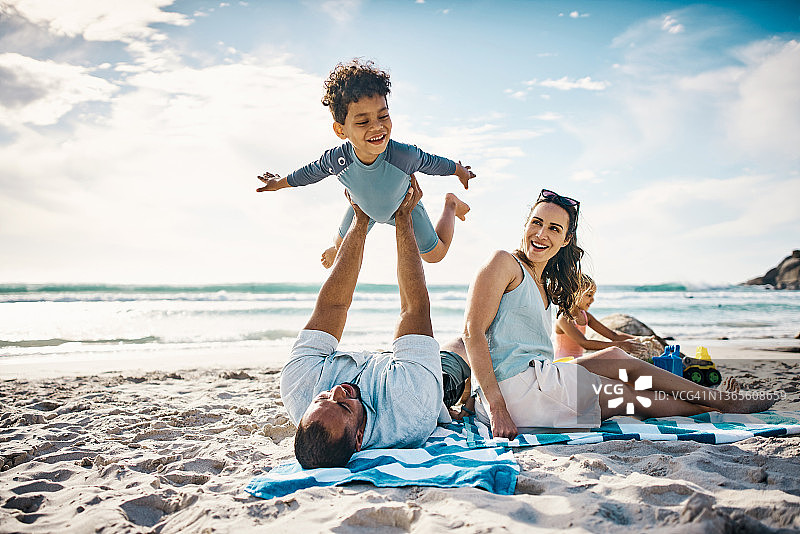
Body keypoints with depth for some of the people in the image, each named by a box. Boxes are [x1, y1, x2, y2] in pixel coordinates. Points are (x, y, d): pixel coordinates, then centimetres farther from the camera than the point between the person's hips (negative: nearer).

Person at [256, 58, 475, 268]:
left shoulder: (405, 155, -45)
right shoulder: (337, 159, -39)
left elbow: (432, 163, -22)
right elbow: (312, 172, -14)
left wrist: (461, 172, -2)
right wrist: (279, 183, 3)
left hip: (403, 205, -1)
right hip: (363, 207, 2)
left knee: (435, 254, 13)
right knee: (343, 243, 24)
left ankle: (450, 203, 38)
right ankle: (337, 249, 65)